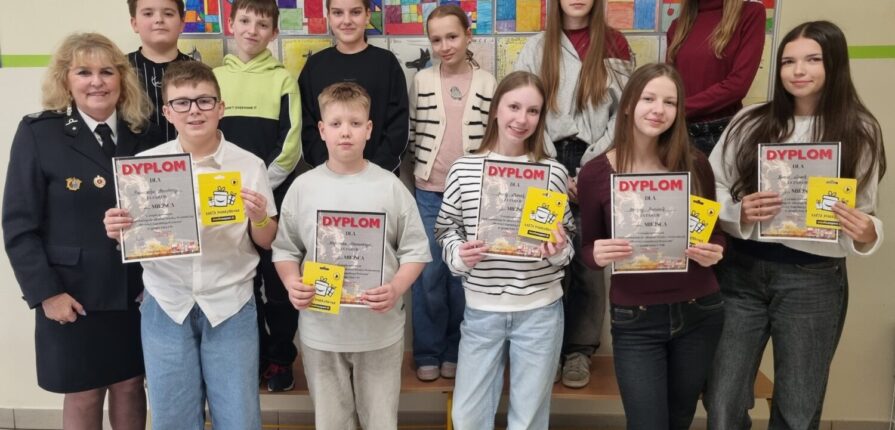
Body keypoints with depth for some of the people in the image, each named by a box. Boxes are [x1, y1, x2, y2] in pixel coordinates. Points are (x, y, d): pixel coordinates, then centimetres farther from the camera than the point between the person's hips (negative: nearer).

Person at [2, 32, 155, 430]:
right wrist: (46, 293, -13)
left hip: (135, 291, 3)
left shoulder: (141, 133, 4)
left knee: (130, 385, 15)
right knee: (83, 396, 10)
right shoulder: (38, 133, -6)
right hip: (73, 296, -3)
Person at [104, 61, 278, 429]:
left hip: (230, 305, -1)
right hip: (165, 305, 1)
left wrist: (259, 218, -15)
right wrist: (118, 230, -14)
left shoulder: (249, 165, -2)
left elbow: (266, 242, 5)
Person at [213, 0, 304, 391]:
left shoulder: (282, 78, 2)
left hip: (275, 195, -2)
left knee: (279, 281, 3)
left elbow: (290, 143, -4)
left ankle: (281, 359, 16)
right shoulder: (214, 77, 9)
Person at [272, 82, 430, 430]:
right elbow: (285, 249, 4)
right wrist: (292, 283, -14)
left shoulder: (390, 186, -4)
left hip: (380, 330, -1)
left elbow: (414, 250, -3)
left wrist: (396, 288, -19)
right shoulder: (303, 187, 0)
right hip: (321, 330, 1)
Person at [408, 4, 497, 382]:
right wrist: (424, 164, 2)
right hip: (429, 192, 0)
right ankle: (427, 354, 17)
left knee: (463, 274, 7)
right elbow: (412, 133, 7)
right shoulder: (421, 81, 3)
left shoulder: (487, 83, 2)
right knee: (429, 275, 3)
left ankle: (456, 352, 22)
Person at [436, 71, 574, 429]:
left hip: (540, 310, 0)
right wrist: (459, 255, -15)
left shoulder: (554, 172, -4)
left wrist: (558, 251, -16)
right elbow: (445, 231, 5)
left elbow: (567, 243, 5)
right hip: (481, 310, 1)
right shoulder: (463, 169, -4)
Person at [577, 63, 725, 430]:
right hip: (635, 321, -2)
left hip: (700, 314, 3)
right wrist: (598, 256, -22)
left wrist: (714, 253, -14)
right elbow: (588, 248, 0)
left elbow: (716, 232, 7)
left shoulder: (695, 164, -3)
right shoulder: (595, 173, -8)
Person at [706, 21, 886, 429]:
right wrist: (739, 213, -17)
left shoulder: (859, 132, 0)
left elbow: (865, 214, 4)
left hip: (814, 282, 0)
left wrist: (866, 234, -18)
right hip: (741, 273, 1)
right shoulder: (750, 122, 0)